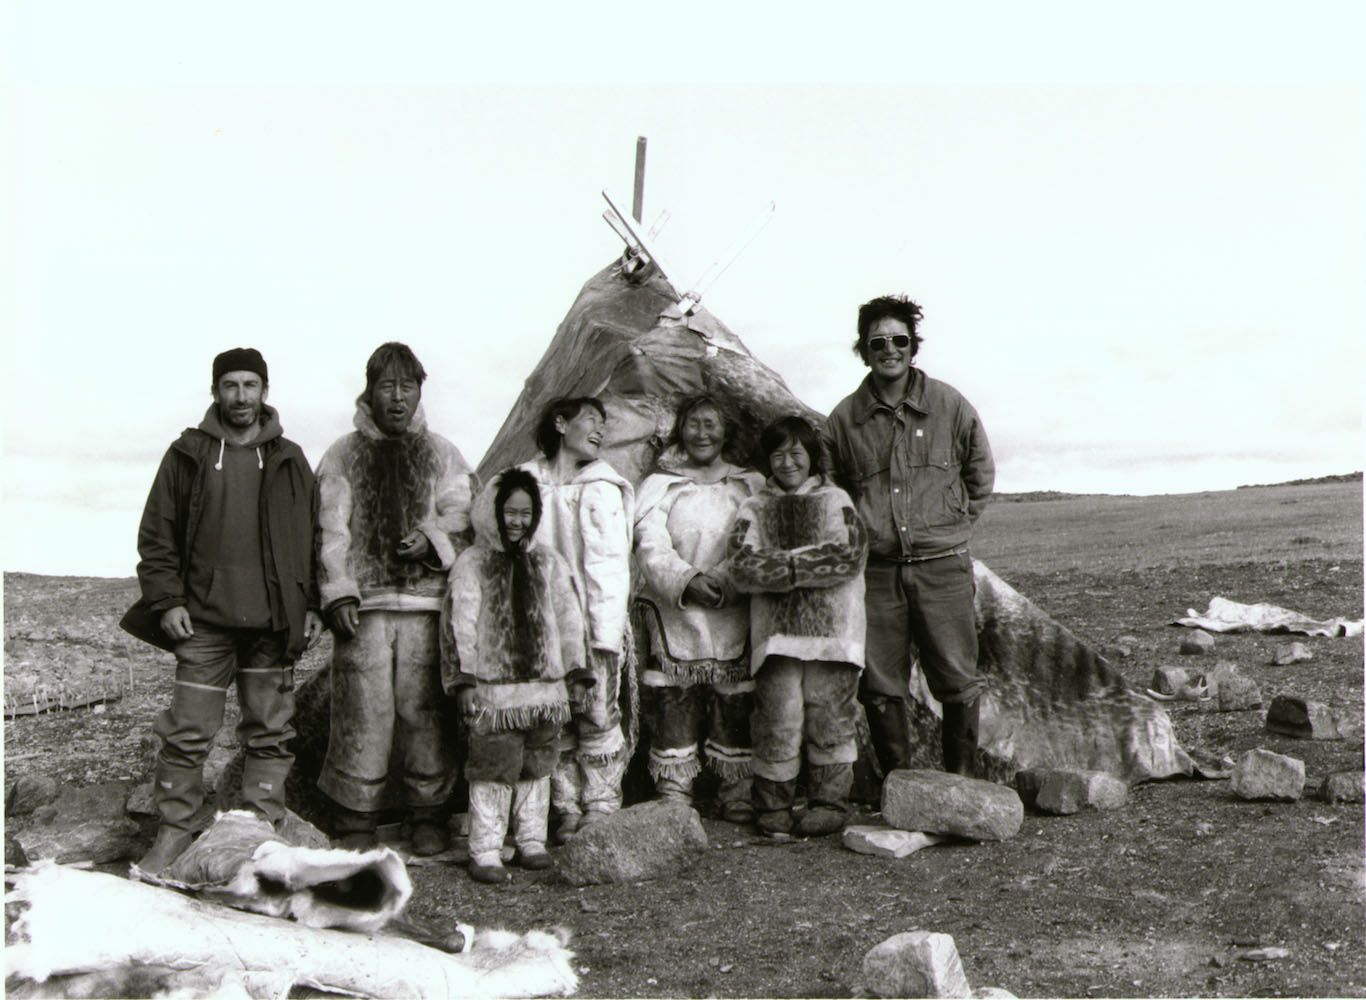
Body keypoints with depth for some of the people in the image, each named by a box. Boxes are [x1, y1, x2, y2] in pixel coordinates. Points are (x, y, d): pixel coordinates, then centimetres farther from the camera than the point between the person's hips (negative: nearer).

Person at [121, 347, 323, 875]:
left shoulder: (289, 460, 10)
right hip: (205, 619, -1)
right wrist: (166, 600, -3)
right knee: (187, 732, -1)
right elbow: (156, 534, 6)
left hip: (274, 621, 1)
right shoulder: (188, 454, 7)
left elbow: (312, 537, 12)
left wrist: (313, 606, 5)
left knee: (270, 732, 5)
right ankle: (173, 832, 11)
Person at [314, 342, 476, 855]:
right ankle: (355, 818, 11)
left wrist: (432, 539, -11)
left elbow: (464, 519, 9)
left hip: (426, 603, 1)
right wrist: (338, 592, -6)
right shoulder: (343, 456, 10)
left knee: (426, 711, 1)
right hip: (363, 605, -1)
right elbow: (331, 531, 4)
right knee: (362, 713, -2)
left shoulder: (441, 454, 13)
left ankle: (428, 815, 15)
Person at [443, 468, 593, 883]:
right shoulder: (471, 564, 0)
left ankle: (532, 840, 23)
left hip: (545, 684, 4)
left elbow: (568, 619, 13)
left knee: (537, 767, 11)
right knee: (493, 767, -4)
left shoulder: (548, 563, 12)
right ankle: (485, 852, 4)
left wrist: (575, 671, 10)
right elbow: (460, 626, -4)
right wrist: (463, 680, -9)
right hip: (493, 688, -4)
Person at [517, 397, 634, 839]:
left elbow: (610, 567, -4)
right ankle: (568, 811, 17)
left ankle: (602, 809, 12)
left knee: (598, 717, -1)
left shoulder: (601, 489, -1)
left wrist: (606, 637, -11)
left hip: (590, 628, -2)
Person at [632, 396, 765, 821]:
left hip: (733, 617, 1)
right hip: (674, 615, -1)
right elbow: (650, 547, -2)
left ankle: (738, 797, 12)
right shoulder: (659, 486, 11)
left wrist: (724, 580, -14)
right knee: (674, 709, -3)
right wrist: (686, 580, -21)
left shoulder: (751, 486, 14)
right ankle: (673, 800, 7)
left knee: (735, 710, 1)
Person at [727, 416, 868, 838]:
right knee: (778, 720, -2)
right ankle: (773, 808, 11)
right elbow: (741, 566, -3)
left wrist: (786, 562, -9)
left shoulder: (836, 500, 10)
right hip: (775, 632, 1)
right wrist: (810, 562, -12)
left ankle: (829, 803, 15)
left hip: (832, 628, 0)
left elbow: (849, 554, -6)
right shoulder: (754, 509, 12)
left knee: (830, 717, 2)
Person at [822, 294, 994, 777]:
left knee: (957, 680, 2)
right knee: (881, 686, 5)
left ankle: (961, 781, 17)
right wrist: (858, 535, 9)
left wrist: (953, 524, 12)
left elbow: (981, 474, 17)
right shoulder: (844, 419, 3)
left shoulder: (949, 405, 3)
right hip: (876, 570, 1)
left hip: (942, 566, -1)